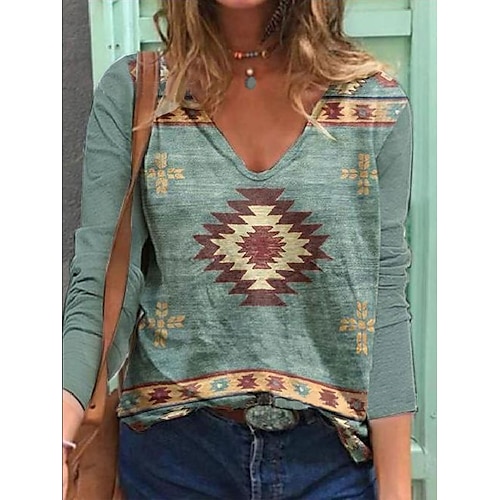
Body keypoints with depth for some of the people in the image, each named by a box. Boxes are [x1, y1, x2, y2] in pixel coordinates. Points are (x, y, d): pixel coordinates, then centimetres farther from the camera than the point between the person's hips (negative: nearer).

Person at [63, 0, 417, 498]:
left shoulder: (377, 102, -3)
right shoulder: (130, 93, -4)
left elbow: (383, 302, -3)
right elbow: (101, 289, -8)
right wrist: (65, 411, -26)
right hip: (173, 449, 0)